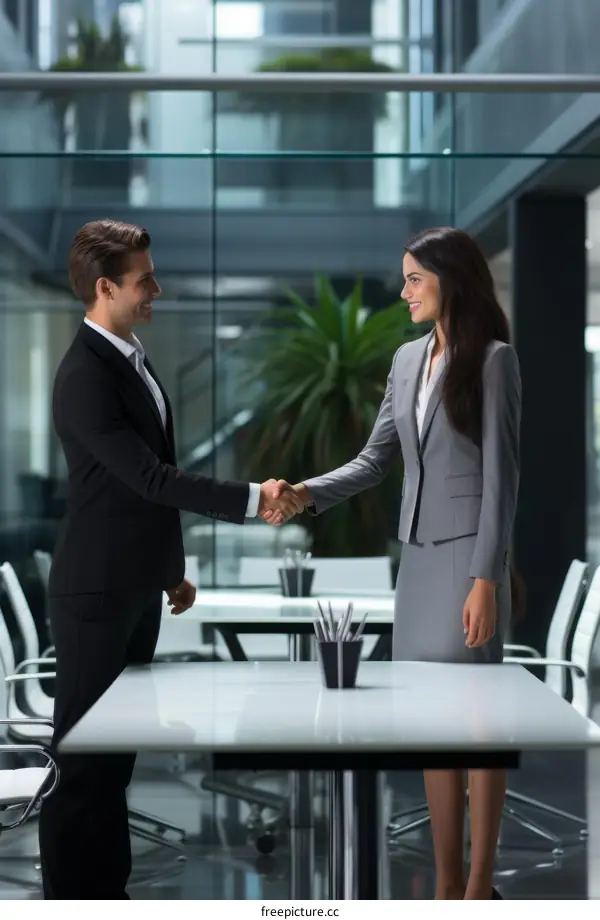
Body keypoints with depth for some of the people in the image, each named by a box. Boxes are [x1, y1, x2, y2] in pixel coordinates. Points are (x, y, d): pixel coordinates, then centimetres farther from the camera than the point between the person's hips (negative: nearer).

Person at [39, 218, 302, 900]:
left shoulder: (130, 358, 9)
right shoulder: (85, 376, -20)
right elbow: (149, 477, -25)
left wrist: (171, 568, 21)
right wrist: (252, 499, -23)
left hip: (137, 586, 9)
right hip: (97, 592, -9)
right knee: (83, 749, 0)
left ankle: (106, 891, 24)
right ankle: (69, 901, 9)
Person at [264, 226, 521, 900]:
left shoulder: (494, 359, -7)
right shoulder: (407, 360, 13)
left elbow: (501, 475, -11)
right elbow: (376, 460, 12)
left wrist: (486, 578, -16)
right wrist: (307, 493, -4)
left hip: (469, 552, -7)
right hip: (417, 552, 7)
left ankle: (479, 887, 4)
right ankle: (447, 884, 13)